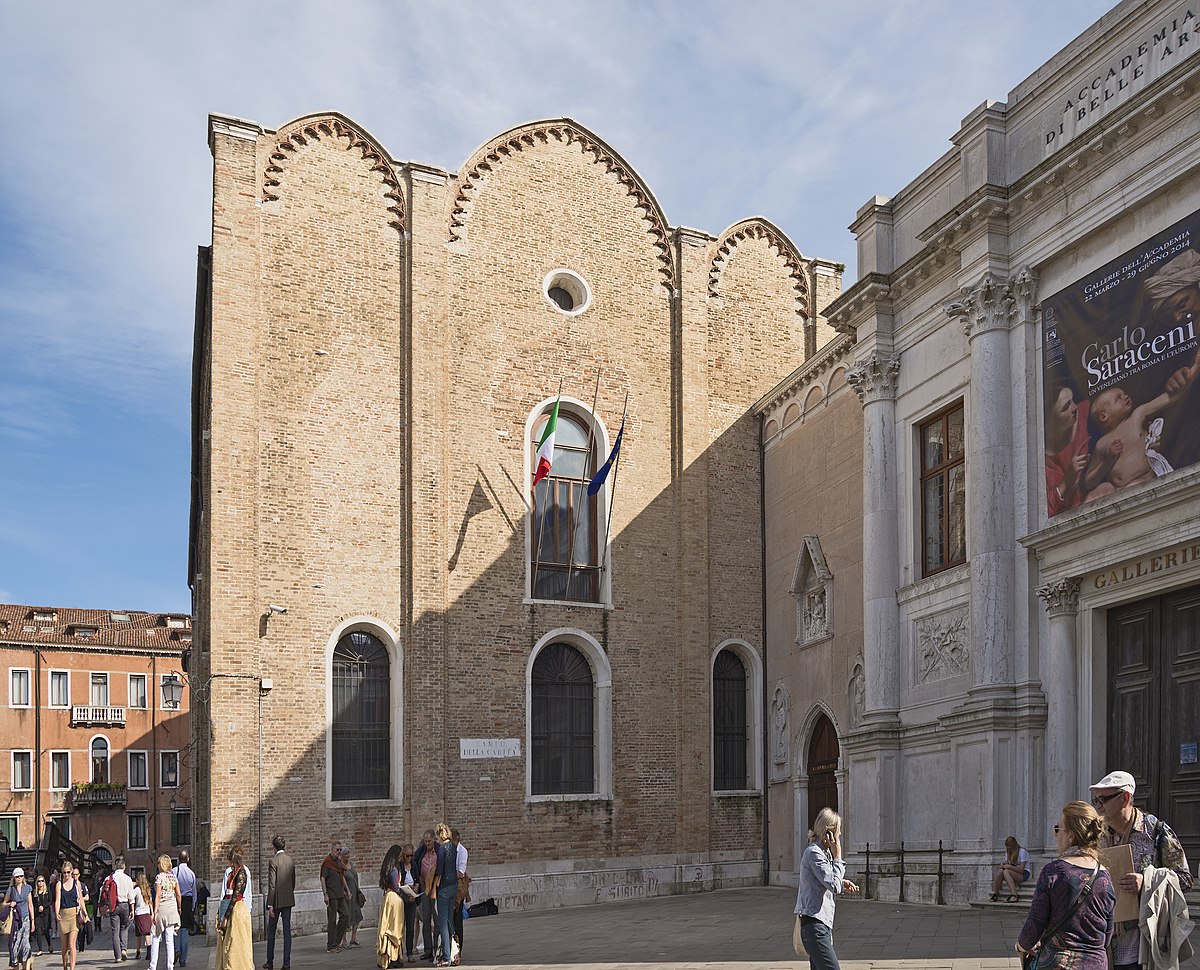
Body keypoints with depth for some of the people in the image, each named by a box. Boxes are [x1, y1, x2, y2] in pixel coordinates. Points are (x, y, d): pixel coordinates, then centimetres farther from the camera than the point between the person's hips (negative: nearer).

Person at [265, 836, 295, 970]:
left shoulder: (274, 861, -13)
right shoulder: (290, 860, 6)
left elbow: (272, 885, -15)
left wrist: (270, 905, -13)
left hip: (276, 900, -5)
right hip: (288, 900, 5)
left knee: (271, 930, 9)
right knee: (287, 930, 4)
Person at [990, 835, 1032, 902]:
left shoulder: (1022, 852, -11)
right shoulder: (1008, 852, 12)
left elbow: (1021, 870, -17)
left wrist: (1009, 866, -25)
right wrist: (1003, 864, -13)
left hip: (1024, 874, -6)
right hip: (1012, 872, 6)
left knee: (1006, 872, -34)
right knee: (1000, 871, -26)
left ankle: (1014, 895, -46)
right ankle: (995, 894, -23)